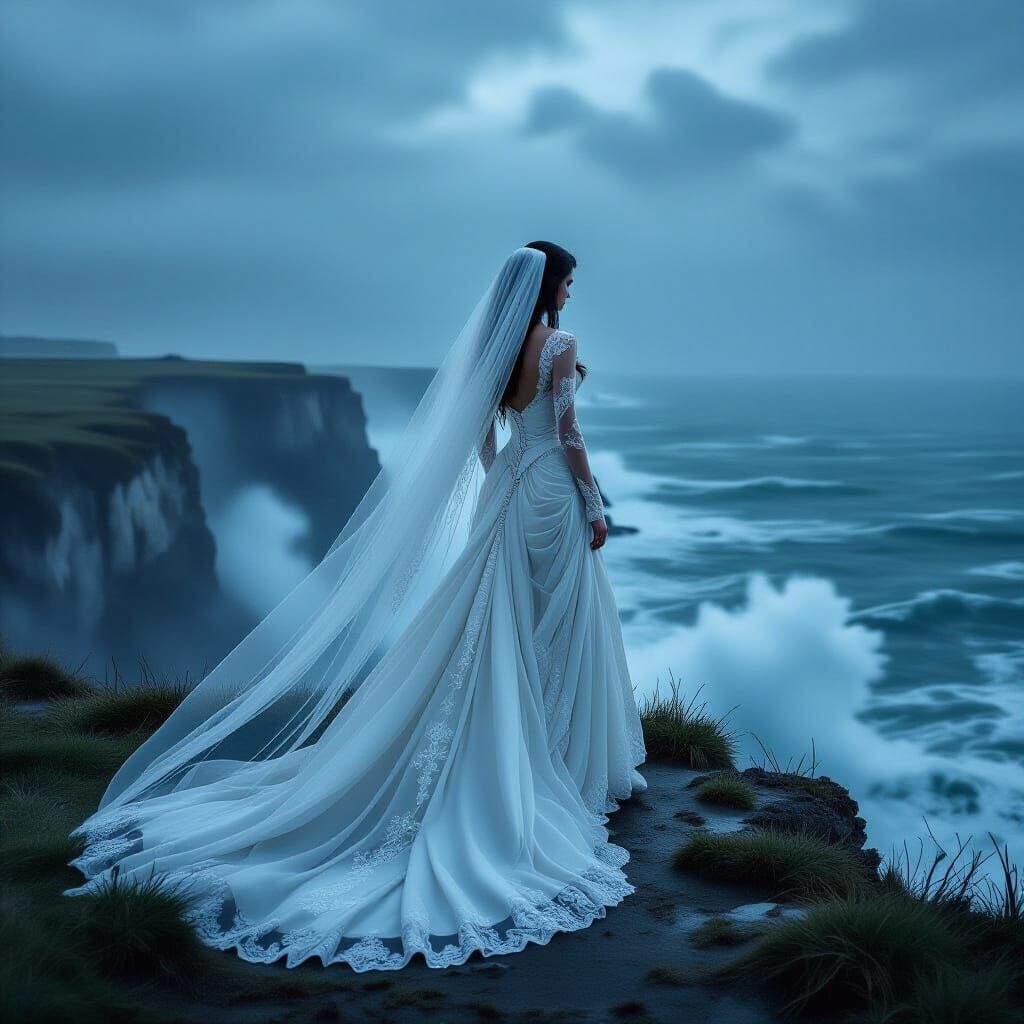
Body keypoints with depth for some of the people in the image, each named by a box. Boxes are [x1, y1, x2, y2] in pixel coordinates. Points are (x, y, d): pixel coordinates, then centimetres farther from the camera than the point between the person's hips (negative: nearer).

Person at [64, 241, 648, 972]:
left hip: (506, 489, 7)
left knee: (502, 626, 12)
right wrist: (595, 505, -8)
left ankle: (507, 753, 20)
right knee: (558, 627, 3)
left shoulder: (493, 343, 8)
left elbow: (480, 437, 12)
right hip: (551, 491, -7)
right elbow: (567, 434, -16)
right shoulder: (559, 344, -14)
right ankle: (565, 762, 14)